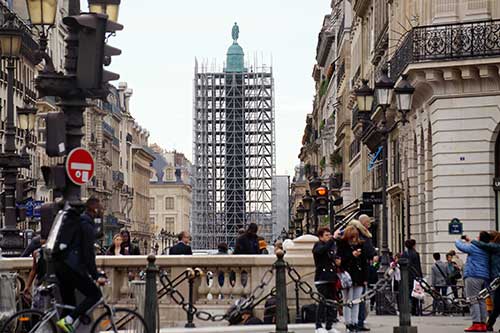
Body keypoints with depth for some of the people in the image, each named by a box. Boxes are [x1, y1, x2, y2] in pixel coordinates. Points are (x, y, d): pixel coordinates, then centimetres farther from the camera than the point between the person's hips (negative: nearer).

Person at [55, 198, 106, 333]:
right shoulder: (87, 224, -9)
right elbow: (89, 252, -15)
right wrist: (96, 276, -13)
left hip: (59, 265, 10)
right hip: (71, 267, -10)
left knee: (69, 303, 13)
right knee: (95, 294, -5)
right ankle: (68, 320, -16)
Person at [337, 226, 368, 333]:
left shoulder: (360, 245, 10)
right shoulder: (342, 245, -1)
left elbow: (364, 262, 11)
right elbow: (340, 260, -10)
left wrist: (365, 278, 6)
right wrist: (352, 255, -19)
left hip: (359, 278, 4)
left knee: (356, 302, 6)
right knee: (348, 302, -1)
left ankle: (354, 323, 12)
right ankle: (348, 324, 3)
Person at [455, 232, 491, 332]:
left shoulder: (473, 247, -5)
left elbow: (459, 245, 6)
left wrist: (459, 240, 28)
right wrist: (469, 241, 45)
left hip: (473, 276, -7)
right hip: (485, 278, 7)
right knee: (482, 301, 10)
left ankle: (476, 324, -18)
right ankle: (483, 324, 6)